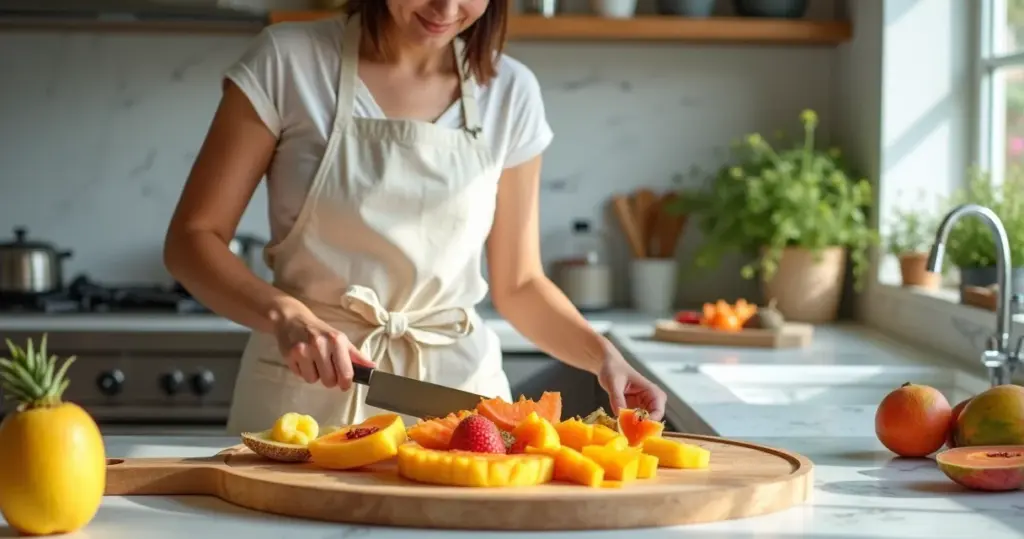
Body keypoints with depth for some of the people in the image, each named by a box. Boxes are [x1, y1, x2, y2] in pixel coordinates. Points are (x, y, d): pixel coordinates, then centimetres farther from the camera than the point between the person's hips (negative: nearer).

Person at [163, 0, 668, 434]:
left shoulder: (509, 92, 3)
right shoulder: (287, 60, -5)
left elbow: (518, 284, 10)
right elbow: (191, 239, -3)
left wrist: (601, 353, -8)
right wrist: (284, 314, -21)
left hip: (455, 389, 2)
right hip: (306, 387, -2)